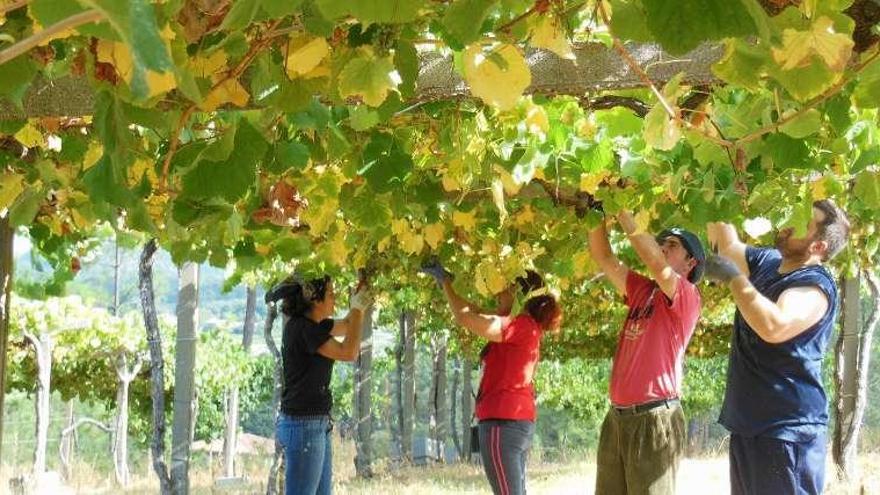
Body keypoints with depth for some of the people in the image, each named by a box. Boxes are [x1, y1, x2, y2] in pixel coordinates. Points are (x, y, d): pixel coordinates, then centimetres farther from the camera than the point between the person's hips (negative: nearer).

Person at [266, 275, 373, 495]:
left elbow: (347, 326, 26)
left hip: (317, 425, 10)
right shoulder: (300, 328, -17)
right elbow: (348, 352, -20)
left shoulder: (313, 326, 11)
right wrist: (358, 308, -10)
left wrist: (363, 286, 15)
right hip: (303, 426, -10)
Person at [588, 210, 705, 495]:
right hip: (617, 417, 7)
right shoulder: (641, 290, 16)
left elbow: (656, 263, -20)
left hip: (654, 418, -7)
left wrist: (624, 212, -16)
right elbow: (602, 256, 14)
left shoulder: (687, 296, -3)